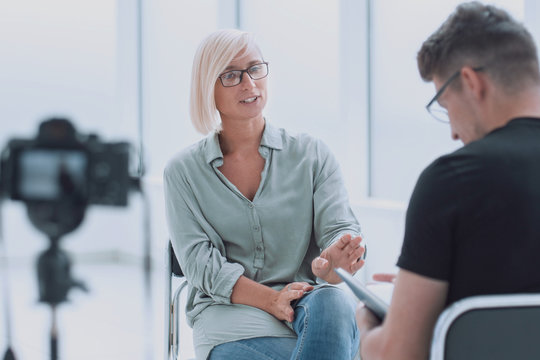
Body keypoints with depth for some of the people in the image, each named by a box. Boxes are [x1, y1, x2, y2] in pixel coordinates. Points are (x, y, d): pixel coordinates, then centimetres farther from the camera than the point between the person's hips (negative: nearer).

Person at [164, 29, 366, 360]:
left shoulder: (312, 155, 11)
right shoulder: (183, 172, 10)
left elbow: (341, 228, -1)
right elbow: (199, 260, 0)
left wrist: (332, 264, -28)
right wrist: (270, 300, -17)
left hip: (309, 299, 2)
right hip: (230, 310, -1)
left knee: (334, 305, -37)